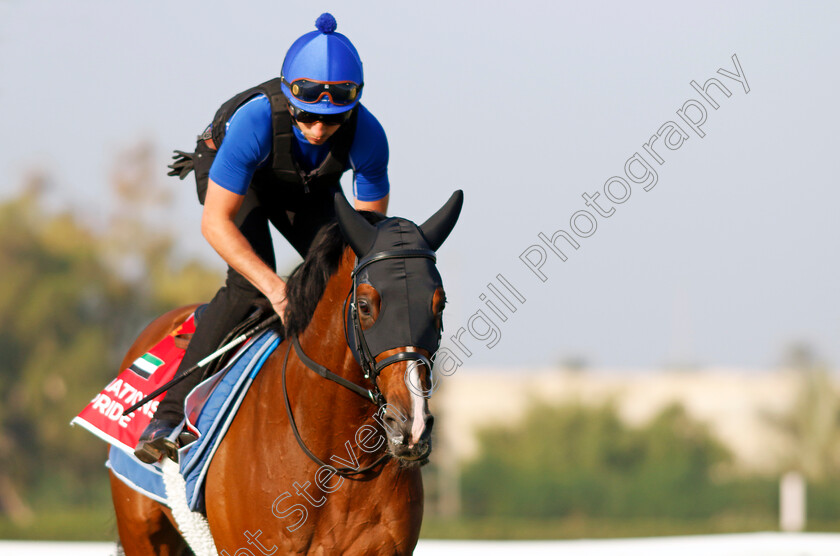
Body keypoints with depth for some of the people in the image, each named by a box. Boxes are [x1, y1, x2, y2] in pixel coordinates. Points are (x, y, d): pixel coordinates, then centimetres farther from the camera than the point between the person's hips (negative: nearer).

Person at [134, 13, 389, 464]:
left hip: (307, 189, 4)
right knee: (248, 283, -26)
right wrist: (272, 285, -49)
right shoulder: (255, 120, -42)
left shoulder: (366, 135, -33)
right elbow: (216, 223, -39)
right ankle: (170, 415, -26)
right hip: (229, 172, -4)